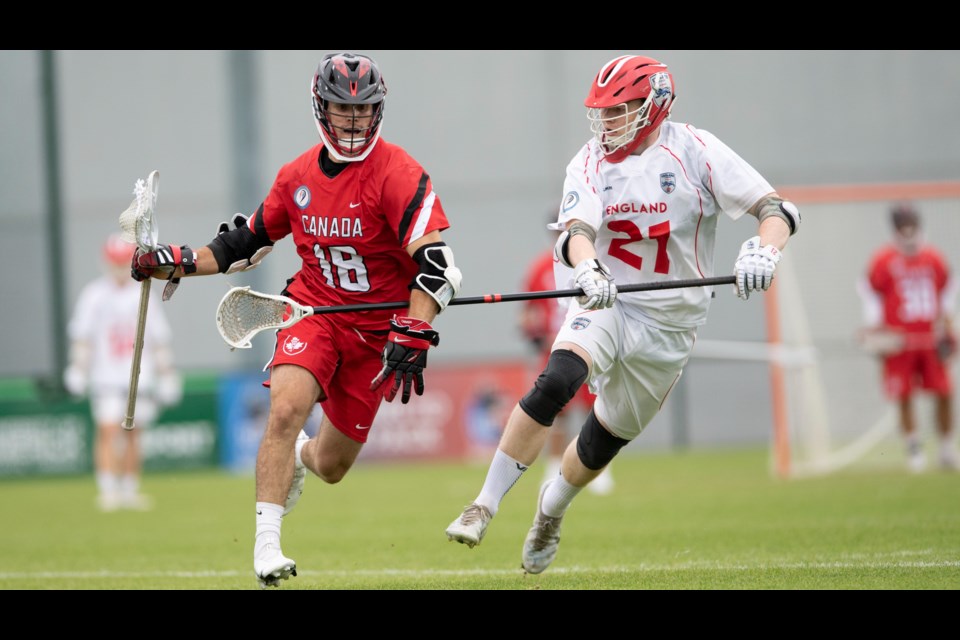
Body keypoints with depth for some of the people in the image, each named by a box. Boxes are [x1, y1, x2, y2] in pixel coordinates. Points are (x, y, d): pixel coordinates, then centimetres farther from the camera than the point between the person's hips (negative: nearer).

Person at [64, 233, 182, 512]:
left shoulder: (143, 296, 10)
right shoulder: (94, 295, 3)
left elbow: (159, 339, 13)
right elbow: (82, 336, -1)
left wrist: (166, 374, 10)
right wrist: (78, 370, -10)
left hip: (140, 379, 3)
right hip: (106, 378, -3)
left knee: (133, 435, 5)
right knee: (108, 431, -13)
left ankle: (130, 491, 12)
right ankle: (107, 490, -15)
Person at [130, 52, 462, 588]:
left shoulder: (397, 173, -17)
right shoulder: (298, 176, 0)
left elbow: (436, 264, -24)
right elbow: (247, 243, 14)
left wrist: (412, 337, -35)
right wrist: (175, 262, 2)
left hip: (376, 329, -2)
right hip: (314, 309, 2)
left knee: (331, 467, 7)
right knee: (286, 408, -28)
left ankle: (300, 455, 46)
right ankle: (267, 544, -22)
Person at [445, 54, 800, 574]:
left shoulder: (693, 150, -9)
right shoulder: (590, 163, -2)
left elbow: (776, 210, -15)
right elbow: (576, 231, -19)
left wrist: (763, 252, -38)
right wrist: (587, 268, -43)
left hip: (669, 322, 0)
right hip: (607, 303, 0)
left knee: (606, 437, 11)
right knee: (555, 383, -28)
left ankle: (552, 505, 44)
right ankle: (484, 508, -24)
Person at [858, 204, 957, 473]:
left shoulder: (934, 259, 4)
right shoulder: (882, 260, -4)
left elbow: (948, 289, 18)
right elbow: (869, 292, 6)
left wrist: (943, 319, 8)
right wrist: (874, 327, -1)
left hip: (930, 339, 2)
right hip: (899, 340, -2)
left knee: (944, 393, 0)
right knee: (904, 397, -3)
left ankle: (947, 450, 13)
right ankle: (914, 449, 9)